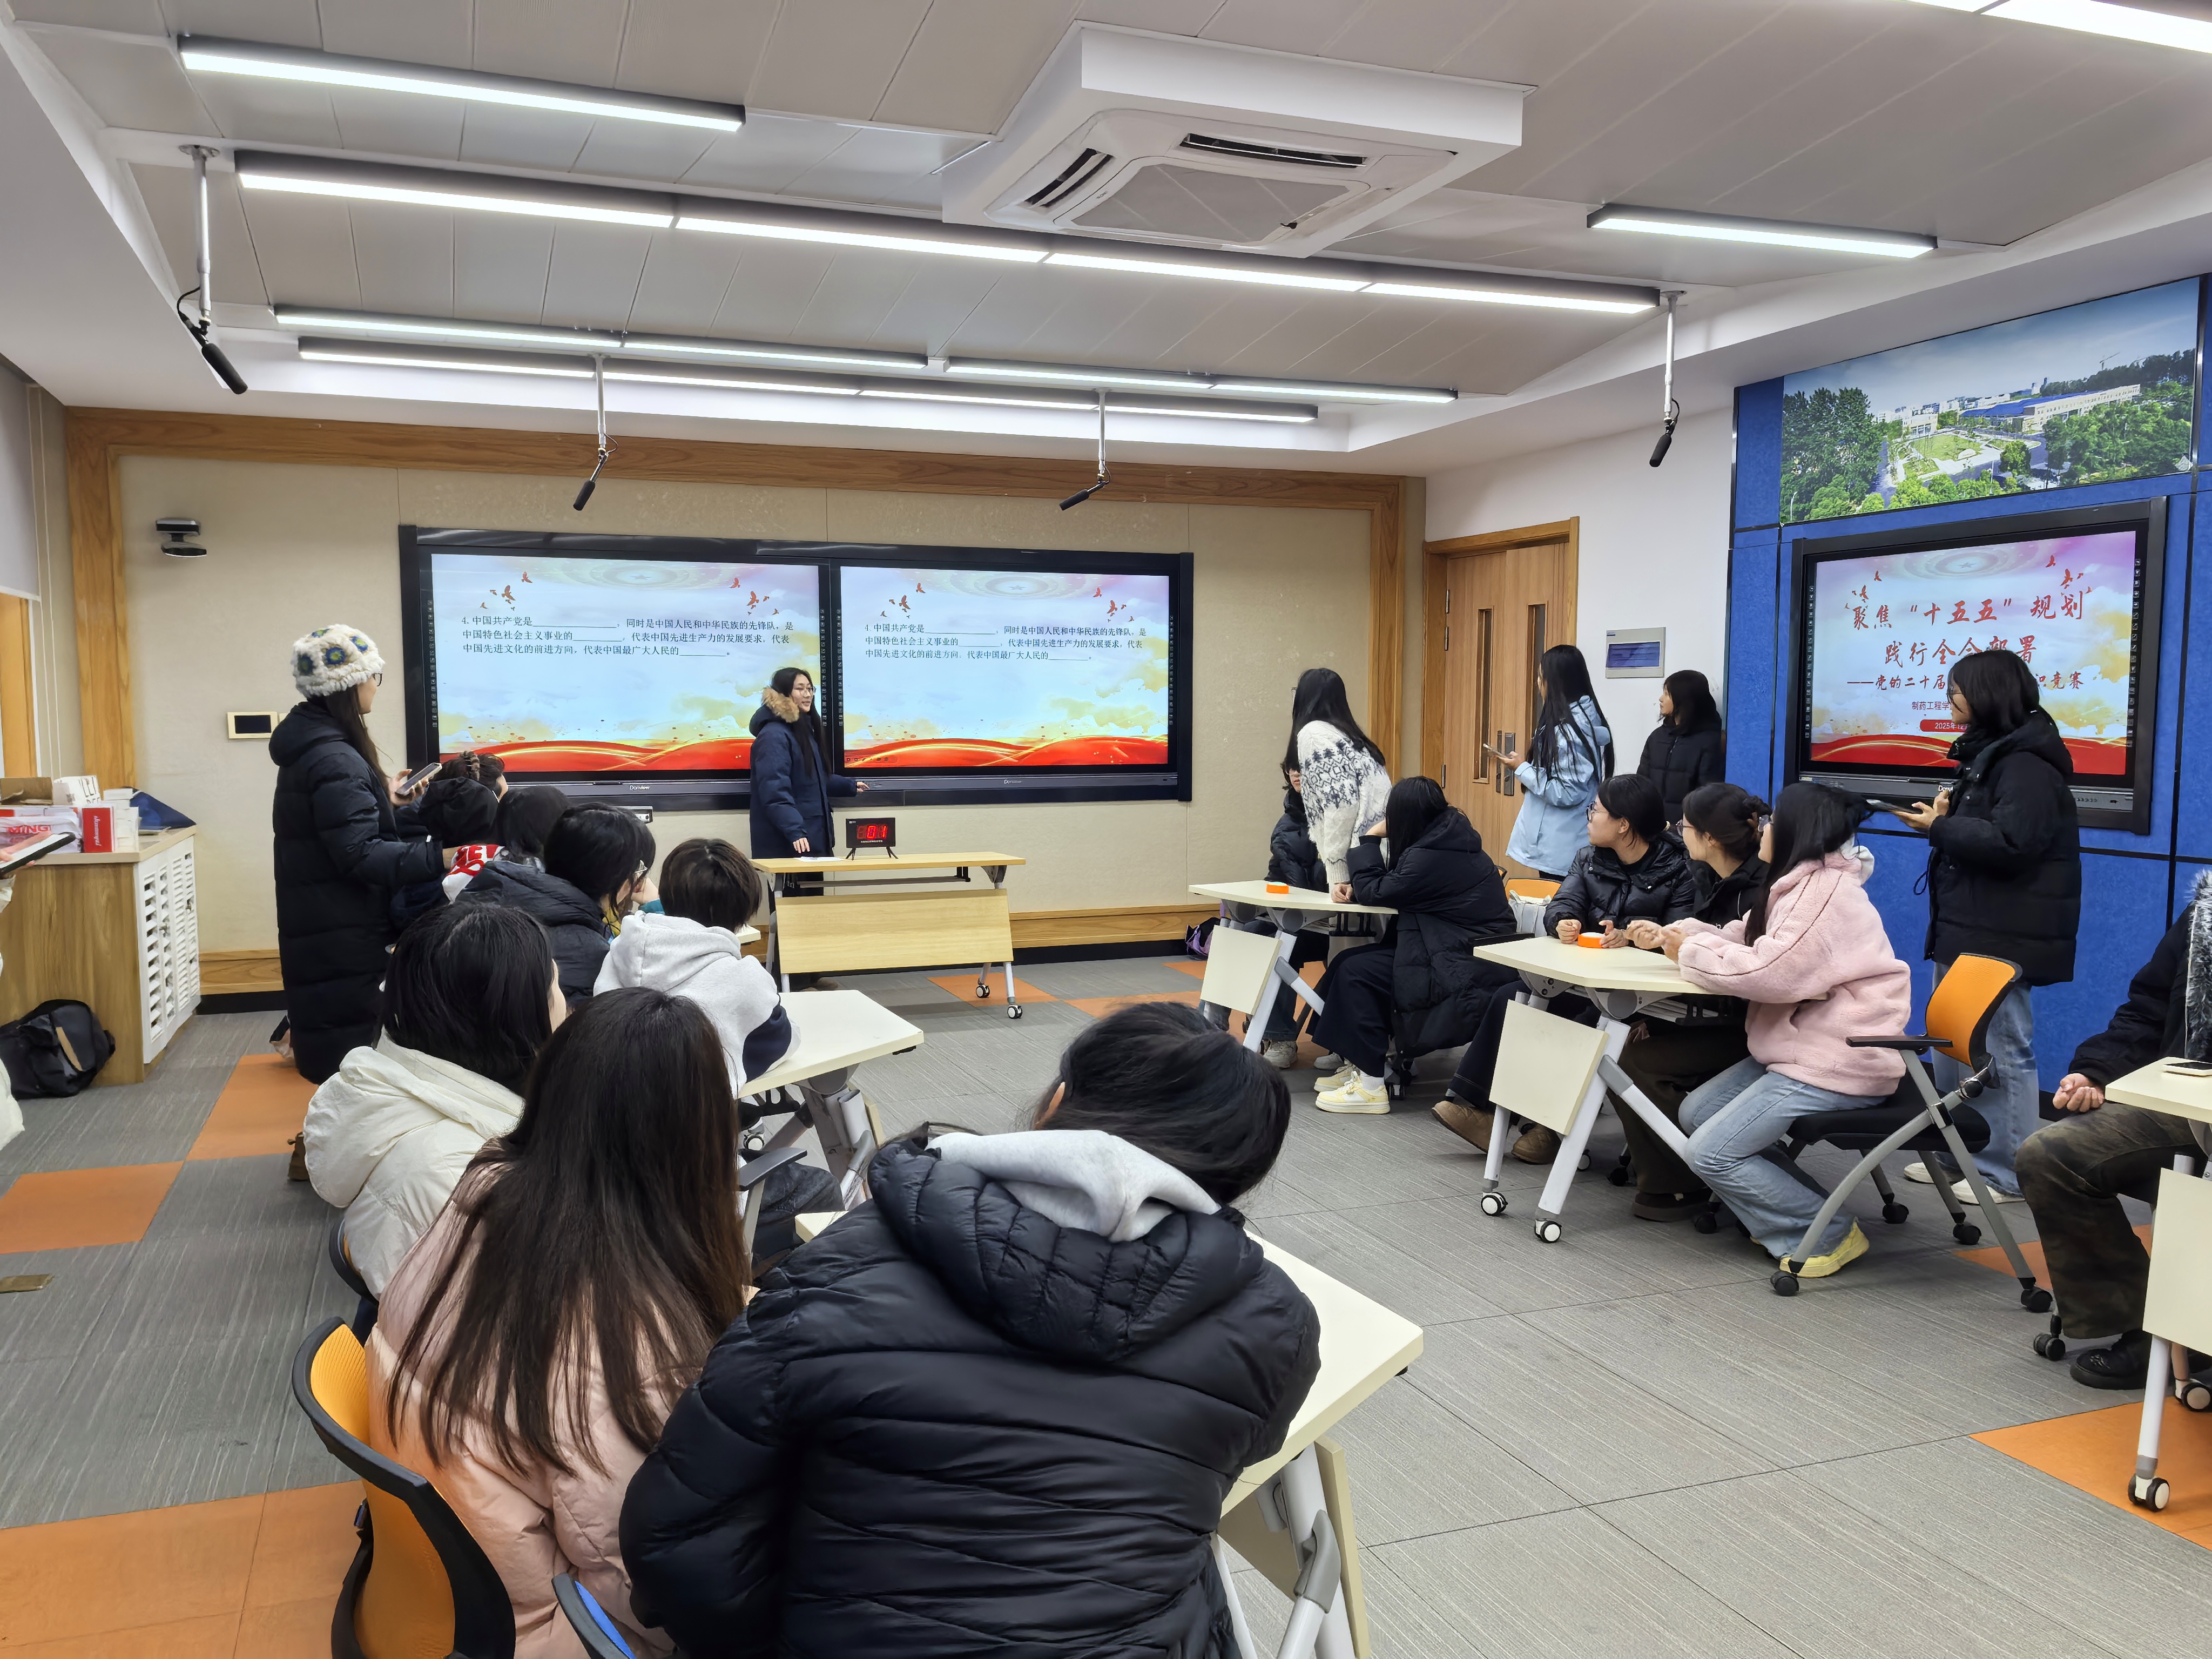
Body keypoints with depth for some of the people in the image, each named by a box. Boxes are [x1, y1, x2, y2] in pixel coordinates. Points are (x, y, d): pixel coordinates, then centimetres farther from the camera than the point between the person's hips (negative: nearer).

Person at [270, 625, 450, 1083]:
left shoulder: (311, 746, 12)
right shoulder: (334, 760, -21)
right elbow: (359, 853, -26)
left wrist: (379, 800, 35)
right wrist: (437, 858, -31)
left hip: (320, 933, 11)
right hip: (343, 942, -11)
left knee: (329, 1045, 16)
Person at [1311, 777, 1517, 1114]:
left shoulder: (1431, 857, -21)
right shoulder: (1453, 842, 9)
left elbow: (1372, 892, -12)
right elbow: (1393, 887, 18)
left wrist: (1371, 839, -1)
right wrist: (1359, 886, 2)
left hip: (1467, 971, -10)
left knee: (1356, 972, -11)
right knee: (1350, 961, 5)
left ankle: (1370, 1085, -7)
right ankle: (1359, 1064, 12)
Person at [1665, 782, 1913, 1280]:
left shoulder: (1826, 892, -19)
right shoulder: (1800, 884, 13)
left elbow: (1772, 973, -26)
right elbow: (1745, 941, 17)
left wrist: (1693, 951, -13)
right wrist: (1680, 935, -1)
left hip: (1839, 1061, -11)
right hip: (1800, 1048, 11)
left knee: (1712, 1153, -12)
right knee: (1697, 1110, 8)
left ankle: (1828, 1233, 1)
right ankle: (1796, 1208, 11)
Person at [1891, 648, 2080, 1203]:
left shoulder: (2027, 763, -15)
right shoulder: (1990, 754, 18)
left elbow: (2009, 844, -25)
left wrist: (1939, 828, -14)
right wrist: (1949, 815, 1)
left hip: (1999, 938, -11)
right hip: (1967, 929, 11)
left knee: (2001, 1052, -4)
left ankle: (2005, 1175, 3)